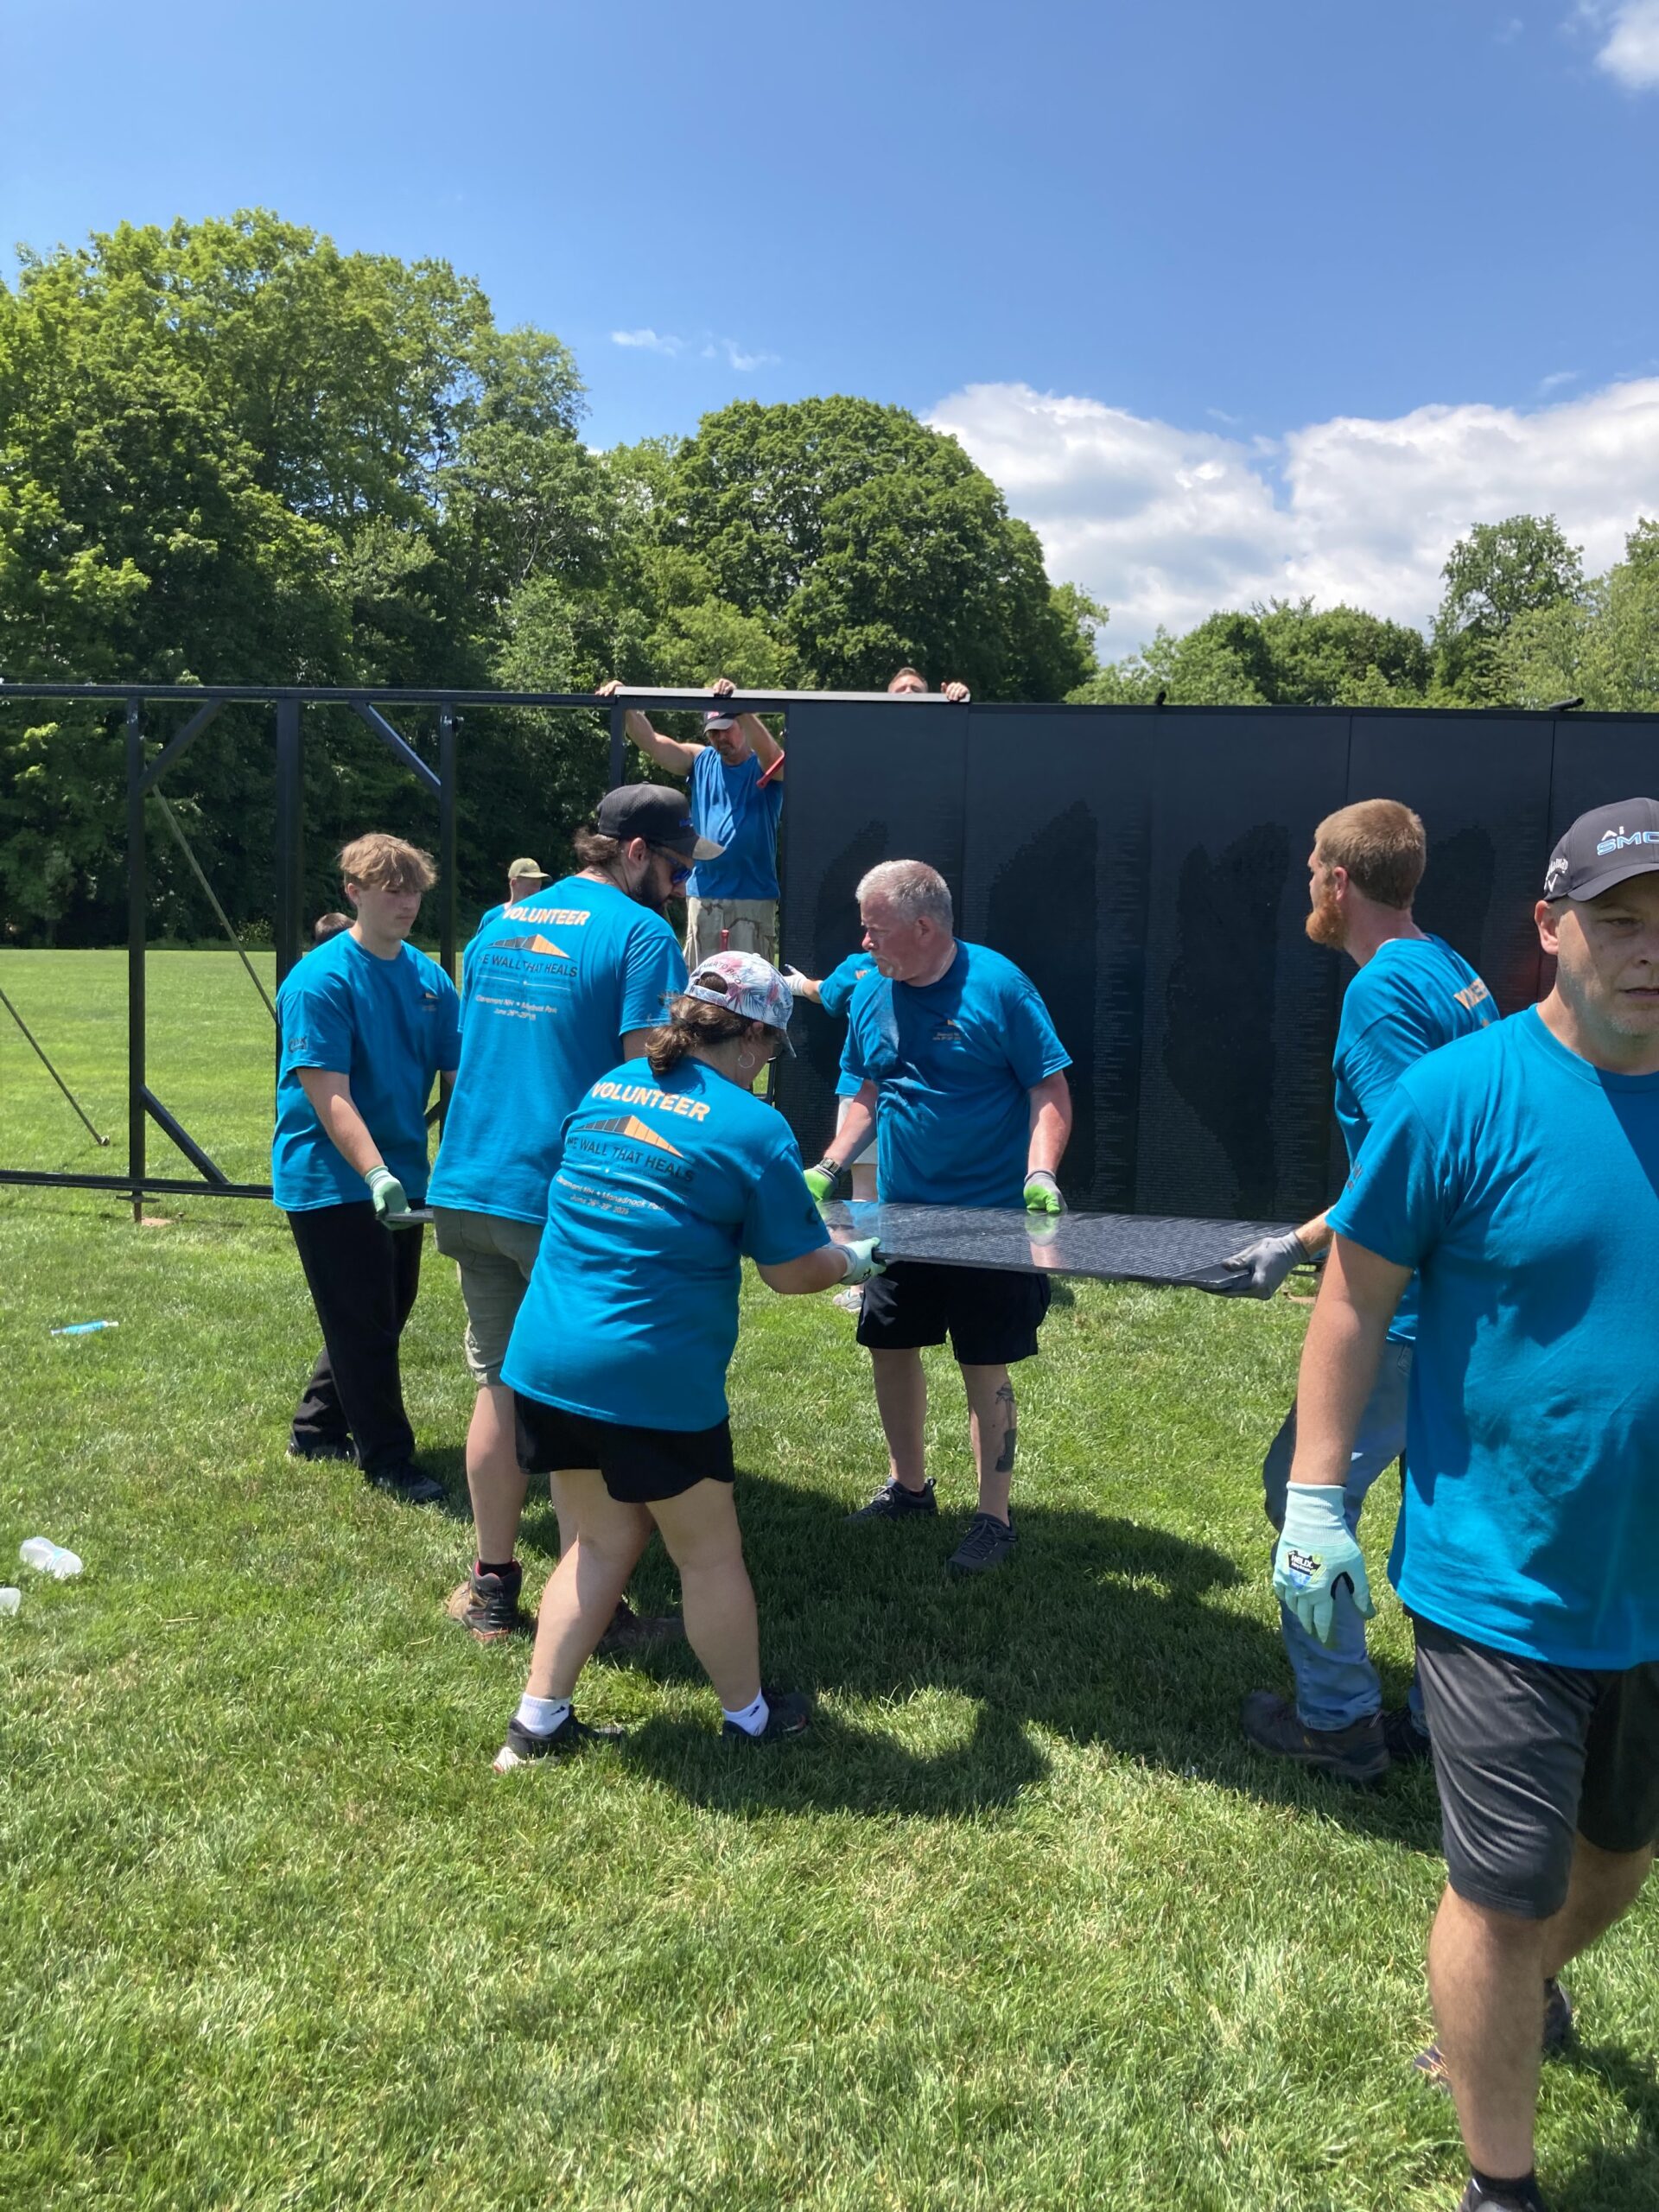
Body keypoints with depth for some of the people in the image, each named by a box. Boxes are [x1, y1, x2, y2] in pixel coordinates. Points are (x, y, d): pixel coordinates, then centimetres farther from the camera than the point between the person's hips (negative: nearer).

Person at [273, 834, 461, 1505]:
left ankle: (317, 1427, 35)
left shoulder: (428, 976, 3)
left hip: (400, 1177, 7)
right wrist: (376, 1176, -35)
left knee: (382, 1315, 18)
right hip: (333, 1181, -7)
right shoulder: (321, 979, -17)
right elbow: (329, 1096, -23)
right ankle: (387, 1461, 14)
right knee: (364, 1325, 1)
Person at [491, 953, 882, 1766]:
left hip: (543, 1357, 6)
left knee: (604, 1538, 22)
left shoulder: (603, 1090, 9)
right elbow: (794, 1271, -5)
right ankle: (749, 1716, 33)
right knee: (709, 1553, 14)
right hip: (653, 1378, -6)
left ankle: (538, 1722, 25)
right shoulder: (754, 1128, -10)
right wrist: (857, 1262, 17)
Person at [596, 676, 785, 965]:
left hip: (753, 900, -4)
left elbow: (768, 751, -23)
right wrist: (626, 707, -15)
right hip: (703, 896, 4)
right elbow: (650, 742, 3)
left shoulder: (766, 766, 0)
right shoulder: (700, 761, 13)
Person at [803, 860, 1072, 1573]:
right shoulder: (871, 994, 4)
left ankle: (994, 1520, 14)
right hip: (901, 1213, 6)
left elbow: (1049, 1092, -11)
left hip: (991, 1218, -6)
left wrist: (1040, 1173, -24)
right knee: (889, 1346, 13)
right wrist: (831, 1166, 0)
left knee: (986, 1367, 0)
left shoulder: (997, 985, -13)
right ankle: (907, 1486, 34)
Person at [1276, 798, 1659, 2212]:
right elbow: (1357, 1297, -10)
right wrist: (1316, 1499, -12)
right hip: (1502, 1584, -5)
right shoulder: (1461, 1098, -15)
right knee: (1505, 1897, 5)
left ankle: (1515, 1997, 56)